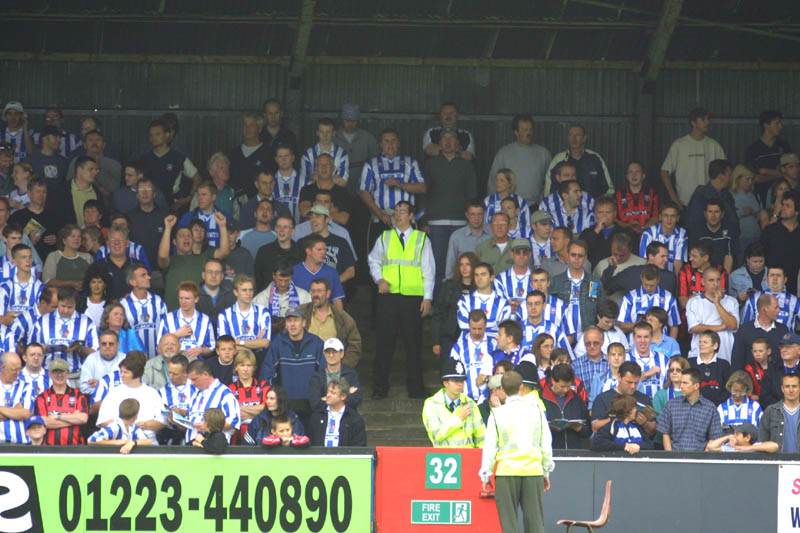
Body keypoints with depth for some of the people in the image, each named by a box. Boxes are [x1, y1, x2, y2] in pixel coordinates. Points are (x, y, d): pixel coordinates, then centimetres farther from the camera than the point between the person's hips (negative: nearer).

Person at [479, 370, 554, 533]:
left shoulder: (497, 414, -2)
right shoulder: (536, 411, 5)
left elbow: (490, 446, 0)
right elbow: (546, 444, 9)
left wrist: (485, 475, 8)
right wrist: (546, 472, 18)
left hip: (506, 472, -2)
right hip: (533, 471, 2)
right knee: (534, 519, 5)